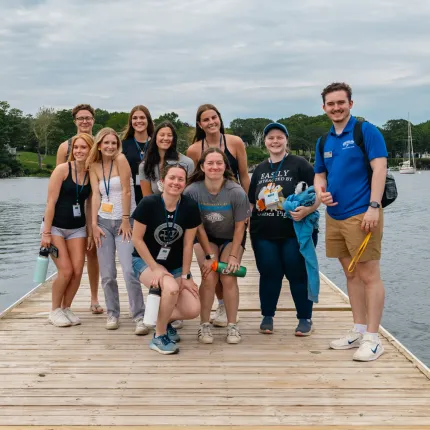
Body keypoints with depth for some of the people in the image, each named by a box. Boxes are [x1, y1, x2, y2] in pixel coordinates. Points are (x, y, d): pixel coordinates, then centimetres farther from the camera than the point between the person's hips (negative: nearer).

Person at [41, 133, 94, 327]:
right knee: (66, 271, -10)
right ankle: (55, 311, 11)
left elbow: (90, 206, 6)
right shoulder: (62, 169, -13)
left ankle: (66, 308, 17)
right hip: (55, 227, -4)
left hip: (77, 228, 4)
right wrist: (46, 232, -16)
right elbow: (51, 202, -13)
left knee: (77, 271, -3)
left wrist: (90, 233, 4)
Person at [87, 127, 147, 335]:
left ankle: (139, 317, -8)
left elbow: (126, 191, -11)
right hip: (104, 222, 4)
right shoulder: (94, 166, 8)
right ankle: (112, 314, 19)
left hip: (125, 221, -4)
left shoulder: (121, 159, -7)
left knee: (129, 271, -15)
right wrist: (94, 224, -5)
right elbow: (96, 195, 2)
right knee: (107, 274, 4)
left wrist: (126, 220, -13)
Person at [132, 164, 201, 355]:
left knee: (193, 310, -12)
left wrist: (185, 276, -3)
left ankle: (164, 319, 22)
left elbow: (187, 244, -7)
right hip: (146, 260, -3)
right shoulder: (148, 203, -21)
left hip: (176, 265, 4)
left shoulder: (190, 207, -14)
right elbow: (137, 239, -14)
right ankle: (159, 336, -9)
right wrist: (155, 268, -17)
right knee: (171, 288, -33)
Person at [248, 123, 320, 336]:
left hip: (296, 232, -4)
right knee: (269, 274, 8)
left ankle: (305, 318, 15)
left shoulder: (300, 164, -1)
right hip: (264, 233, 4)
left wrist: (307, 210, -24)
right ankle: (267, 316, 21)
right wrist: (247, 223, 10)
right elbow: (251, 201, 20)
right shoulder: (259, 169, 14)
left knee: (298, 274, 2)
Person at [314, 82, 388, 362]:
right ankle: (359, 331, 22)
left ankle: (372, 338, 3)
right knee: (351, 274, 13)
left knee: (369, 275, -3)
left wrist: (373, 207, -20)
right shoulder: (324, 141, 14)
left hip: (361, 214, -7)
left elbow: (380, 167, -12)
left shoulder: (366, 131, -5)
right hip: (334, 216, 7)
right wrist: (321, 191, -3)